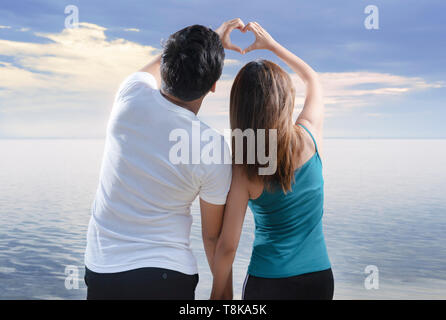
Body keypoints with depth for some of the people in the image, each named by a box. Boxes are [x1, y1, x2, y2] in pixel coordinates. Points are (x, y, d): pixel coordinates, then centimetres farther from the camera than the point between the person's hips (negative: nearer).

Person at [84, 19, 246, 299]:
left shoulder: (131, 95, -10)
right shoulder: (214, 150, -16)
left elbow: (155, 69, 17)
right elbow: (214, 235, -5)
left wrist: (214, 41, 25)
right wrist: (224, 291, 10)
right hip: (169, 277, -3)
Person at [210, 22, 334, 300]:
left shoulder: (244, 169, -16)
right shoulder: (310, 134, -10)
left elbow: (228, 246, -12)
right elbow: (313, 79, 12)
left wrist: (217, 294, 3)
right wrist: (271, 44, 19)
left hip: (268, 282, -3)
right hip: (320, 277, 4)